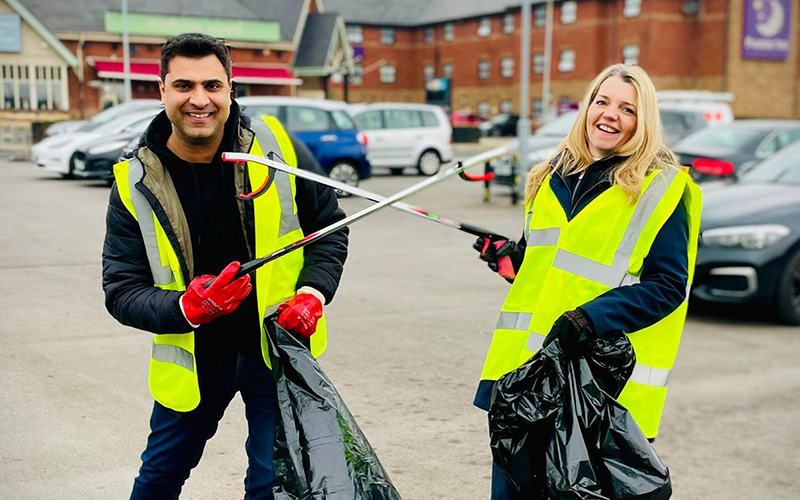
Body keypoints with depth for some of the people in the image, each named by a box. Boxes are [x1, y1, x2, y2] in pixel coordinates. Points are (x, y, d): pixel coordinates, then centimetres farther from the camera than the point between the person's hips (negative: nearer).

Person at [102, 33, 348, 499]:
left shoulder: (278, 148, -12)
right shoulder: (136, 184, -12)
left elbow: (329, 229, 1)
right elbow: (121, 291, -11)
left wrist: (312, 293, -15)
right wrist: (188, 308, -29)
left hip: (277, 346, -1)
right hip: (193, 356, 1)